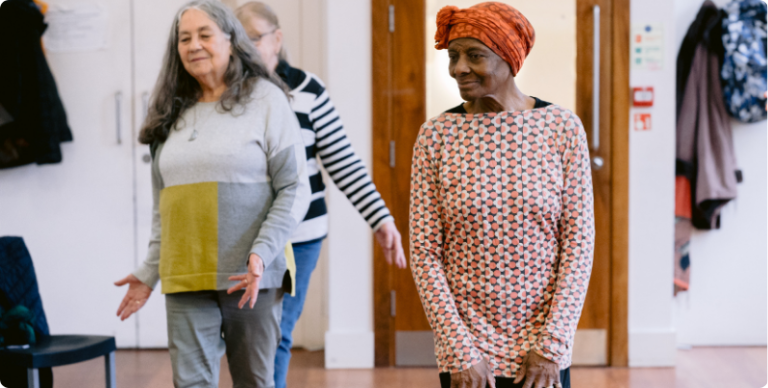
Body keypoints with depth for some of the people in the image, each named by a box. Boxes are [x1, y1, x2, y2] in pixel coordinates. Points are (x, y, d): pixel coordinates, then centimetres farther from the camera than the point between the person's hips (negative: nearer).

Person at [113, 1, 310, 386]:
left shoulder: (265, 98, 0)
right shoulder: (175, 112, 14)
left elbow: (294, 188, -6)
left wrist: (261, 255, -17)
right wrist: (149, 272, 11)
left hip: (248, 278, -3)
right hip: (186, 281, 4)